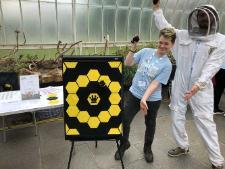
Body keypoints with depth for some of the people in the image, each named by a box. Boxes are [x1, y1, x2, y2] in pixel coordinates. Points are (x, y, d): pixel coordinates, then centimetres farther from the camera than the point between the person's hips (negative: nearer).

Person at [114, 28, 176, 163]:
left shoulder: (167, 64, -11)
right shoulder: (146, 51, -3)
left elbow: (155, 83, -17)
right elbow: (128, 63, -1)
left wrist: (144, 99, -26)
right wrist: (133, 48, -13)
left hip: (152, 100, -2)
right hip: (134, 94, 2)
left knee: (150, 124, 16)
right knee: (125, 120, 5)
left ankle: (148, 148, 42)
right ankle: (124, 143, 34)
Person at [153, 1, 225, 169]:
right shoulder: (183, 35, 6)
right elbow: (164, 26, 14)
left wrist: (199, 84, -27)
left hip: (201, 88, -4)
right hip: (179, 85, 4)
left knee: (205, 121, -1)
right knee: (177, 116, 13)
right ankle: (183, 146, 36)